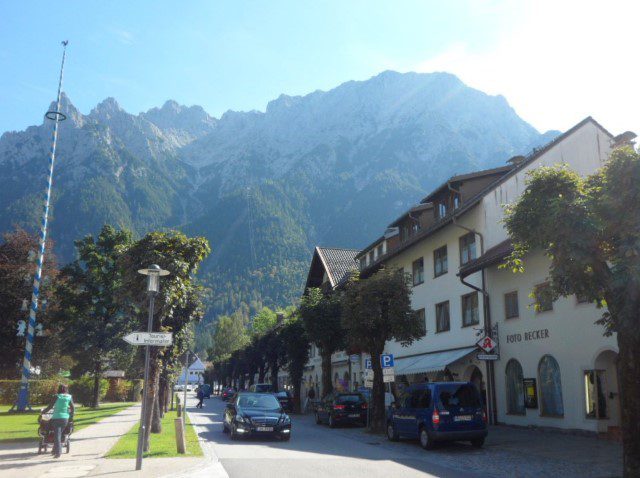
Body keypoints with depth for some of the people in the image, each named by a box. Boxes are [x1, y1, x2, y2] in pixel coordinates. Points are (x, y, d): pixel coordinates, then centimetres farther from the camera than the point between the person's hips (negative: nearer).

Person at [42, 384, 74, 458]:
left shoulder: (57, 397, -2)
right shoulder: (69, 397, 7)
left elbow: (50, 407, -4)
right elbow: (73, 408, 5)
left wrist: (43, 412, 9)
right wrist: (71, 416, 19)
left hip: (56, 418, -3)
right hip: (65, 418, 3)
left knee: (57, 435, -2)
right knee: (59, 434, 17)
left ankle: (58, 452, -8)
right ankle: (55, 450, 22)